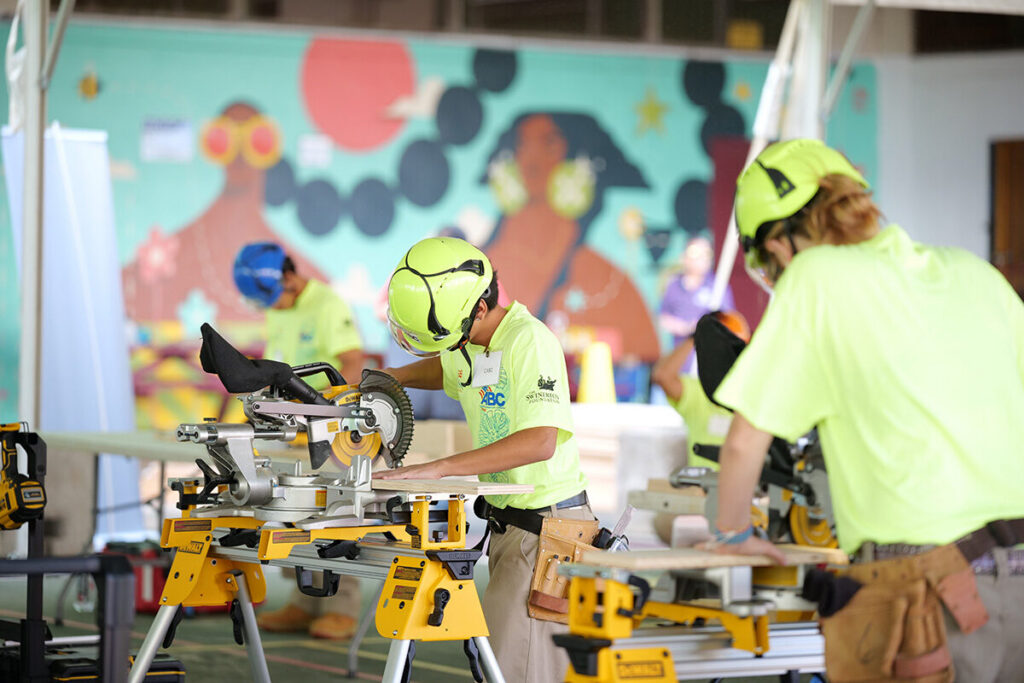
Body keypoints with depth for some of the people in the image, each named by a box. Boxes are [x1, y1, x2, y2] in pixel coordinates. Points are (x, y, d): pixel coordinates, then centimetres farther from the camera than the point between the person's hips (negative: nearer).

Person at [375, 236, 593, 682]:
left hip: (547, 524, -9)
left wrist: (438, 468, -35)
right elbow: (448, 369, 34)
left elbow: (540, 442, -33)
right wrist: (397, 376, 12)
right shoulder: (467, 343, 7)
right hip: (508, 523, 9)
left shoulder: (530, 341, -20)